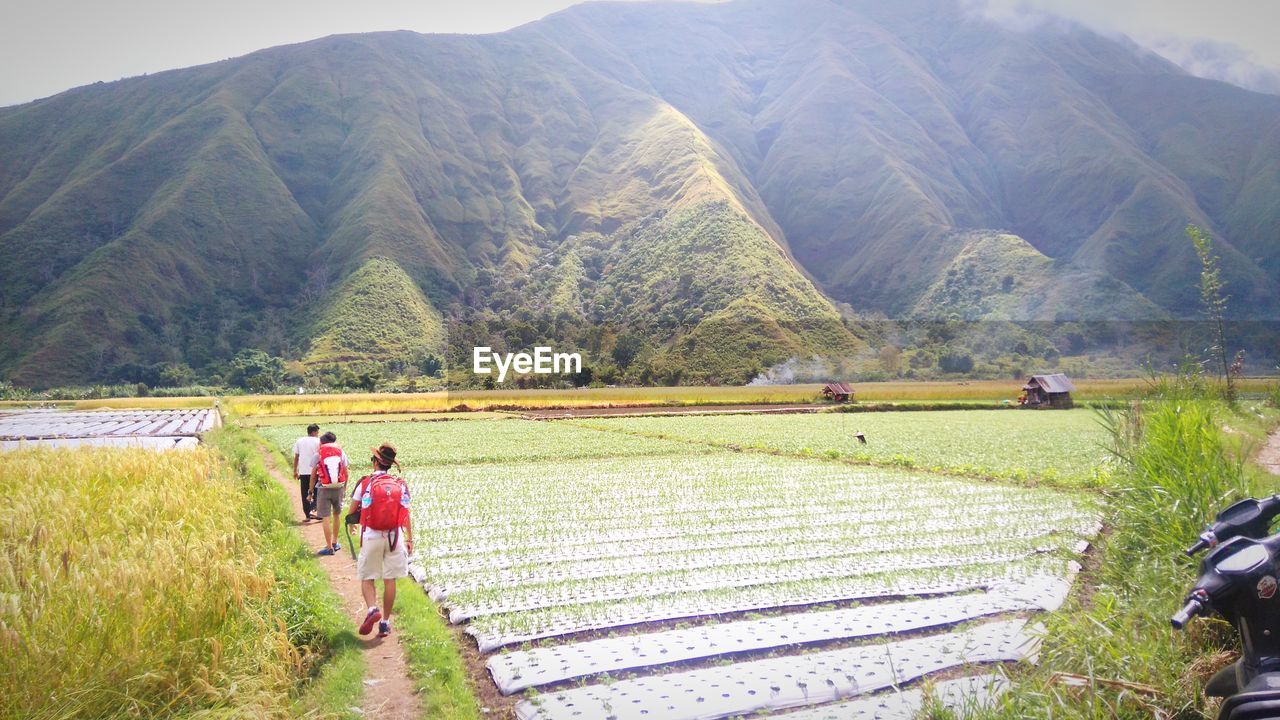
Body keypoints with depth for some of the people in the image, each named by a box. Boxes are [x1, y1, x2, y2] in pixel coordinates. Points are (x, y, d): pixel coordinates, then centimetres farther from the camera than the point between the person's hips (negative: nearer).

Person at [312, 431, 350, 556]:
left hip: (324, 488, -3)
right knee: (337, 514, 20)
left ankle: (329, 547, 0)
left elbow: (313, 474, 0)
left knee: (325, 517, 1)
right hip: (339, 487, 3)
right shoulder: (341, 452, 4)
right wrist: (344, 488, 17)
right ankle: (335, 543, 29)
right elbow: (346, 473, 5)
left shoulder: (318, 453, -2)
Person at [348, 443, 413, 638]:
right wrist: (410, 539, 12)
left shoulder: (365, 483, -2)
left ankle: (372, 608, -17)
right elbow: (406, 515, 4)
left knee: (367, 578, 9)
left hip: (371, 536, -2)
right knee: (390, 580, 8)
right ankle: (385, 622, 12)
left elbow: (352, 511, 9)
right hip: (395, 536, 2)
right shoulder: (401, 485, 4)